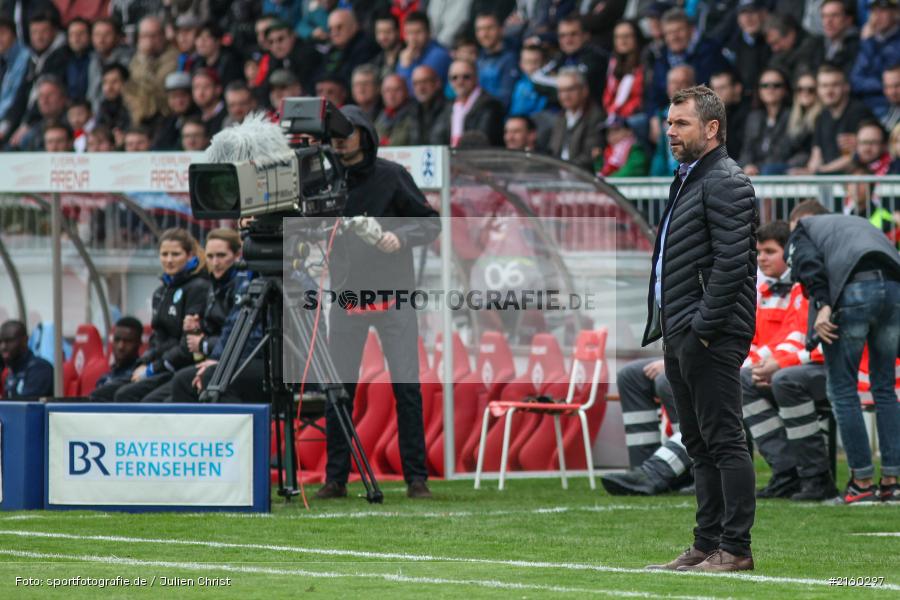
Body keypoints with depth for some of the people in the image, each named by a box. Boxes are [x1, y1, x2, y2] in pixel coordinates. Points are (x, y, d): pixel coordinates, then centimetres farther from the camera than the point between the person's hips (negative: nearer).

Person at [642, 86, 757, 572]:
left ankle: (735, 548, -7)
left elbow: (731, 263, -20)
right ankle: (707, 545, 16)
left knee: (724, 441, -8)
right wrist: (673, 331, 16)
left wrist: (704, 326, -20)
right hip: (681, 338, 11)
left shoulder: (725, 184, -11)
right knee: (699, 445, 12)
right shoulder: (687, 180, 20)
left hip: (711, 338, -11)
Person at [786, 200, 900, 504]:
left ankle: (862, 482, 5)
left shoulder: (802, 229, 23)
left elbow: (809, 263, 1)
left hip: (853, 289, -5)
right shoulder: (860, 224, 39)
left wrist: (821, 304, -10)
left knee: (842, 390, 6)